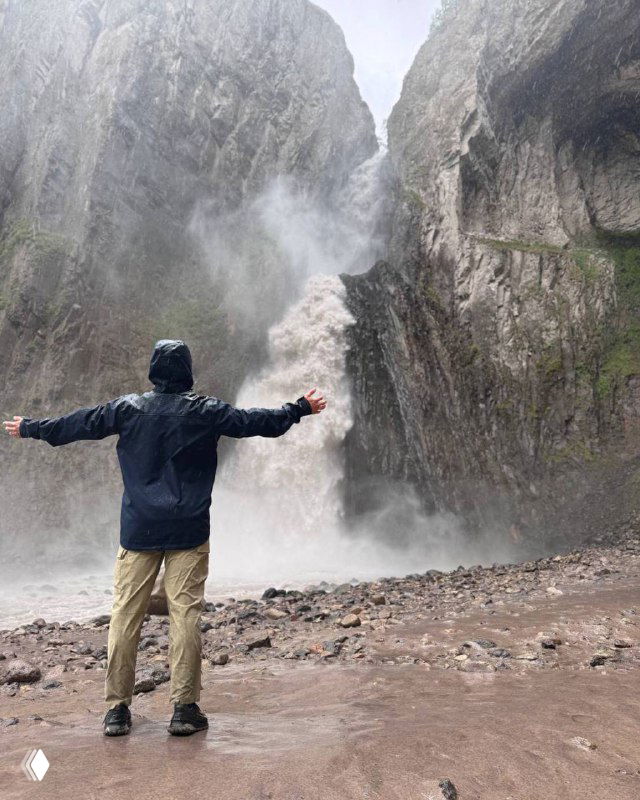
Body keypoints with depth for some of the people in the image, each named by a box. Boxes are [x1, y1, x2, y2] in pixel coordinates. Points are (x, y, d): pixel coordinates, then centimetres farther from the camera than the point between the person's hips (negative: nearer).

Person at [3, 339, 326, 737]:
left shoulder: (128, 408, 3)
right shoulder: (206, 411, -3)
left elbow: (77, 424, 13)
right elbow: (256, 421, 3)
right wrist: (301, 409, 17)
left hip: (138, 531, 2)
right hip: (189, 532, -2)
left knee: (126, 615, 9)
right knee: (186, 615, 3)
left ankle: (118, 709, 17)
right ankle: (185, 709, 10)